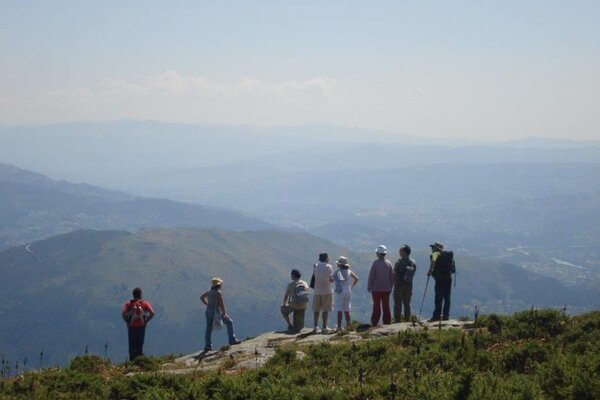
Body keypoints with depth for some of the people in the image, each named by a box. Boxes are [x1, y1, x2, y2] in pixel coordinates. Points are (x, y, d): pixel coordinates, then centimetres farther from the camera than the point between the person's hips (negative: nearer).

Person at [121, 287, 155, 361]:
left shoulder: (128, 303, 0)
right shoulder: (145, 303, 0)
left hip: (131, 327, 0)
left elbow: (123, 313, -15)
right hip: (141, 327, 0)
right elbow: (152, 313, -11)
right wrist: (146, 321, -2)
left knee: (132, 346, 7)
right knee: (140, 346, 9)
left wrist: (127, 321, -4)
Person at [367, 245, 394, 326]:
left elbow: (371, 276, -9)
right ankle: (387, 324, 7)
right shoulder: (389, 264, 1)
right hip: (386, 289, 3)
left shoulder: (375, 263, -11)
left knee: (376, 307, 2)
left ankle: (374, 324, 3)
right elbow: (392, 277, 6)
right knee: (386, 307, 7)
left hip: (376, 289, -3)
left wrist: (369, 287, 0)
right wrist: (390, 287, 15)